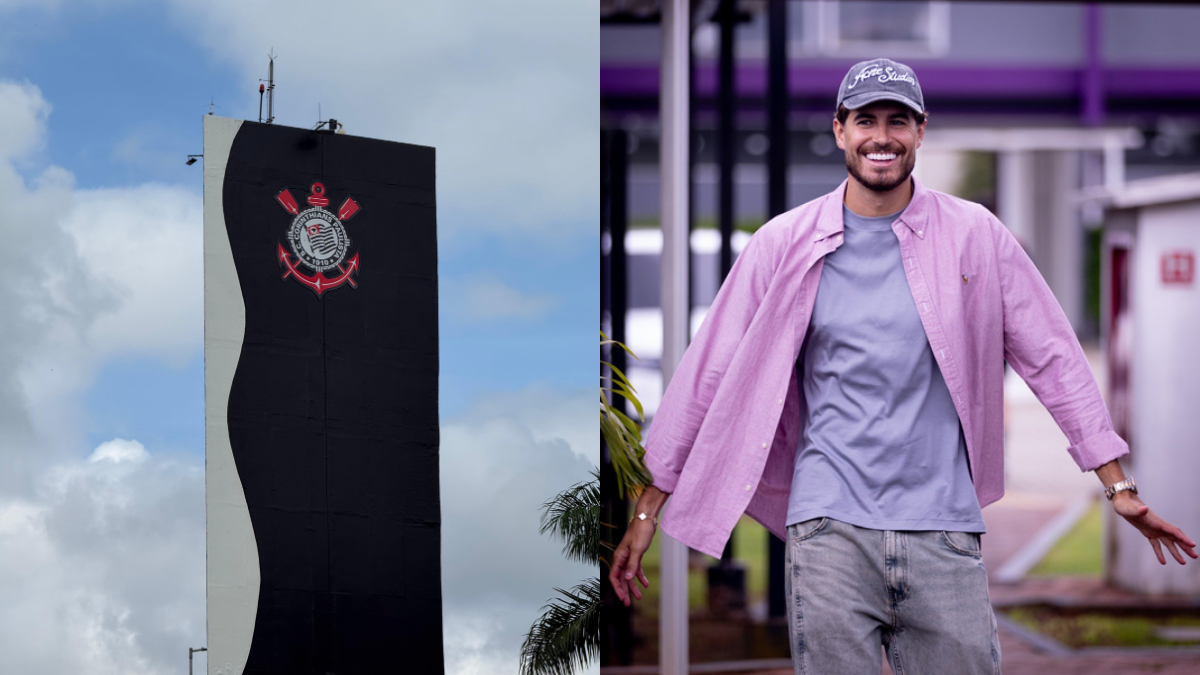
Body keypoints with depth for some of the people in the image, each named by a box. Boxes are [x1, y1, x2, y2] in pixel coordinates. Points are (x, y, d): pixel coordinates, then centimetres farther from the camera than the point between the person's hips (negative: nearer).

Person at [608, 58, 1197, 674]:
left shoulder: (974, 235, 5)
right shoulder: (784, 244, 4)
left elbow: (1053, 359, 10)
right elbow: (710, 375, 8)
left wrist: (1119, 486, 9)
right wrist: (647, 510, 9)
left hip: (943, 528, 1)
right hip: (829, 529, -1)